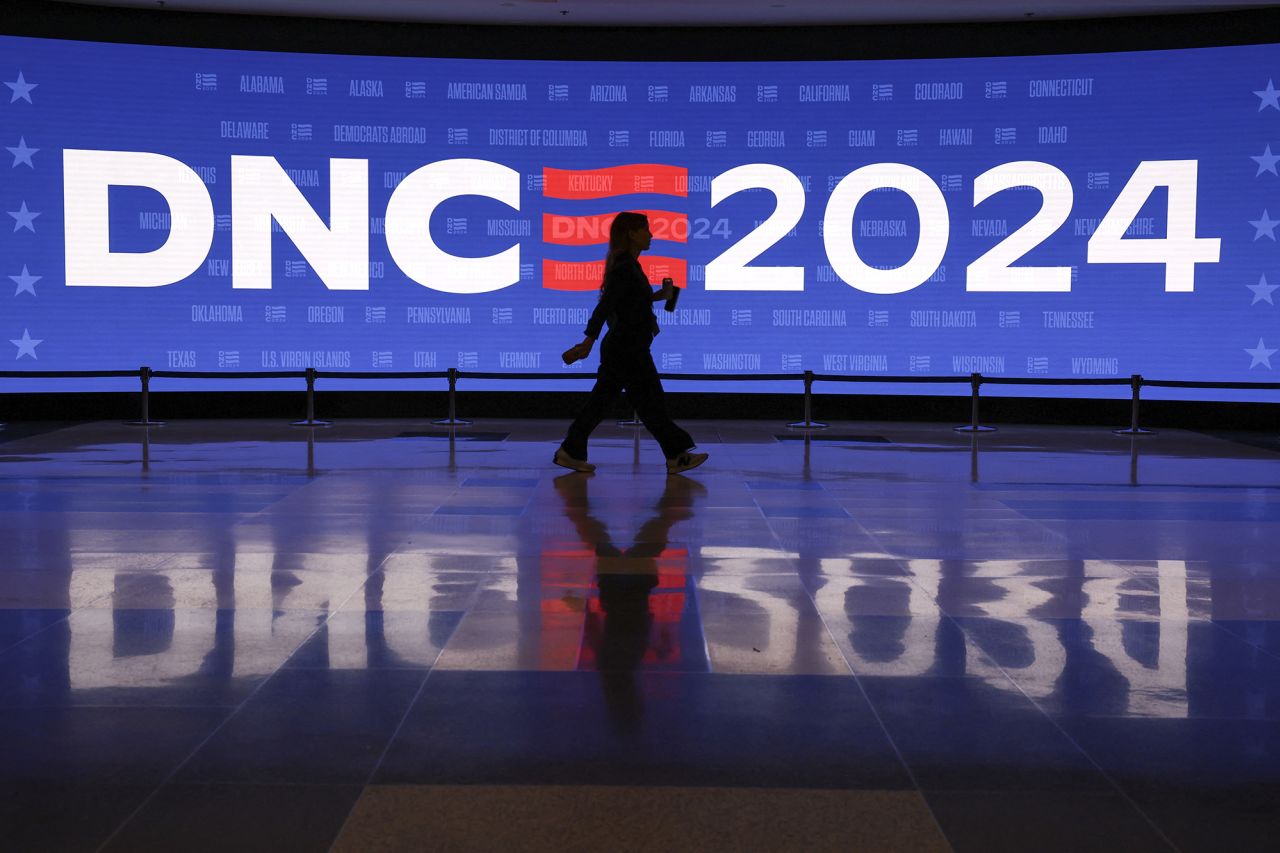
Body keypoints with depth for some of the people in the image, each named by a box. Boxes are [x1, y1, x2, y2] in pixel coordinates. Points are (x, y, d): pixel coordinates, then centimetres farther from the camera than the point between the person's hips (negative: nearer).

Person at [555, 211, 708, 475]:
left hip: (620, 347, 10)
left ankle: (570, 452, 13)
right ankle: (677, 457, 10)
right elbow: (604, 306, -25)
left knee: (600, 401, 11)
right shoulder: (625, 268, -18)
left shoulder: (627, 265, 12)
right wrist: (588, 342, -31)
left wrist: (657, 296, 18)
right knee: (651, 403, 1)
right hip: (628, 350, -10)